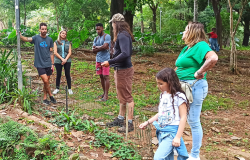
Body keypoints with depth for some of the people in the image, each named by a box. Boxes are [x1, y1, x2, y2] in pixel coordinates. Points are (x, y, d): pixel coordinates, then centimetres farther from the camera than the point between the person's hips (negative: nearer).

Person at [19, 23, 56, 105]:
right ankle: (51, 95, 8)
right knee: (45, 81, -11)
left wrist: (52, 64, 5)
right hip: (40, 64, -3)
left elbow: (51, 52, 8)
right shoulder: (36, 38, -6)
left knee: (46, 81, 9)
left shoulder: (50, 39, 4)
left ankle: (45, 98, 22)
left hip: (48, 64, 3)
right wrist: (20, 35, -47)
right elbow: (27, 39, -26)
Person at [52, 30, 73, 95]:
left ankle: (69, 89, 8)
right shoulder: (56, 42, 5)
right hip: (58, 61, -1)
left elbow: (69, 52, 5)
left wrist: (65, 59, -10)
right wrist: (62, 59, -12)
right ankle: (57, 88, 16)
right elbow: (55, 52, -2)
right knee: (58, 75, 4)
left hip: (67, 61, 1)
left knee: (67, 75, 1)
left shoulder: (68, 43, 10)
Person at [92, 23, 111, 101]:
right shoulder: (96, 38, 14)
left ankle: (106, 95, -4)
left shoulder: (107, 36, -7)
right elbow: (93, 50, 5)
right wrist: (101, 47, -9)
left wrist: (97, 47, -3)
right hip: (98, 59, 7)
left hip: (105, 59, -7)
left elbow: (105, 46, -19)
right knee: (101, 76, 11)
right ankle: (104, 93, 21)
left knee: (105, 77, -6)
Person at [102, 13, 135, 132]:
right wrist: (113, 62, 14)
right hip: (120, 69, 11)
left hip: (124, 70, -11)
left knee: (127, 97, -4)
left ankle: (130, 124, 2)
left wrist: (110, 62, -26)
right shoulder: (122, 34, 12)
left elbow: (125, 53, -29)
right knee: (122, 97, 19)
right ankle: (120, 119, 31)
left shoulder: (122, 36, -19)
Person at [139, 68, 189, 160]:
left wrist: (178, 137, -16)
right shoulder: (163, 95, 11)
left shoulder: (179, 97, -12)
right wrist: (147, 122, 16)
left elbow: (183, 117, -13)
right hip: (161, 131, 8)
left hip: (171, 132, -8)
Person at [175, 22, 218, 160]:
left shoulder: (200, 45, -14)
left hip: (194, 86, -10)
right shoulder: (187, 48, 15)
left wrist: (200, 72, -25)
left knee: (193, 121, 0)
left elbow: (213, 58, -32)